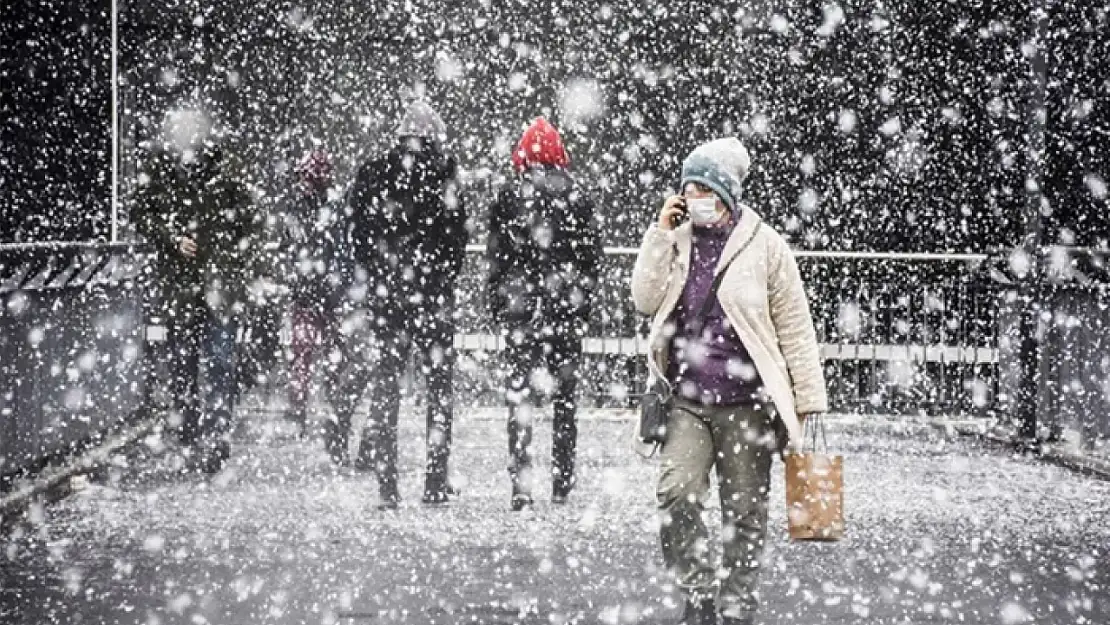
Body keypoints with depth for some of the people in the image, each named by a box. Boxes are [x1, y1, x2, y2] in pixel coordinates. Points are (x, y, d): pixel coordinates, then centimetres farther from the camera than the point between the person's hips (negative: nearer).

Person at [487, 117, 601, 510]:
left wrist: (496, 304, 7)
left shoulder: (509, 197, -3)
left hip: (521, 309, -2)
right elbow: (593, 257, 5)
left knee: (520, 395, -1)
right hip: (568, 309, 2)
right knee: (565, 396, 10)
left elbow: (496, 257, -1)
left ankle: (521, 485, -11)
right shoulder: (578, 198, 1)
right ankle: (562, 484, 13)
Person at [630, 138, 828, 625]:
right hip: (686, 400, 2)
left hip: (746, 402, -2)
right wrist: (660, 235, -7)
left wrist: (808, 399, -1)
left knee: (744, 512, 5)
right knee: (675, 495, -16)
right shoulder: (677, 240, 8)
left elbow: (795, 328, 1)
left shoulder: (763, 245, -2)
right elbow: (646, 301, -3)